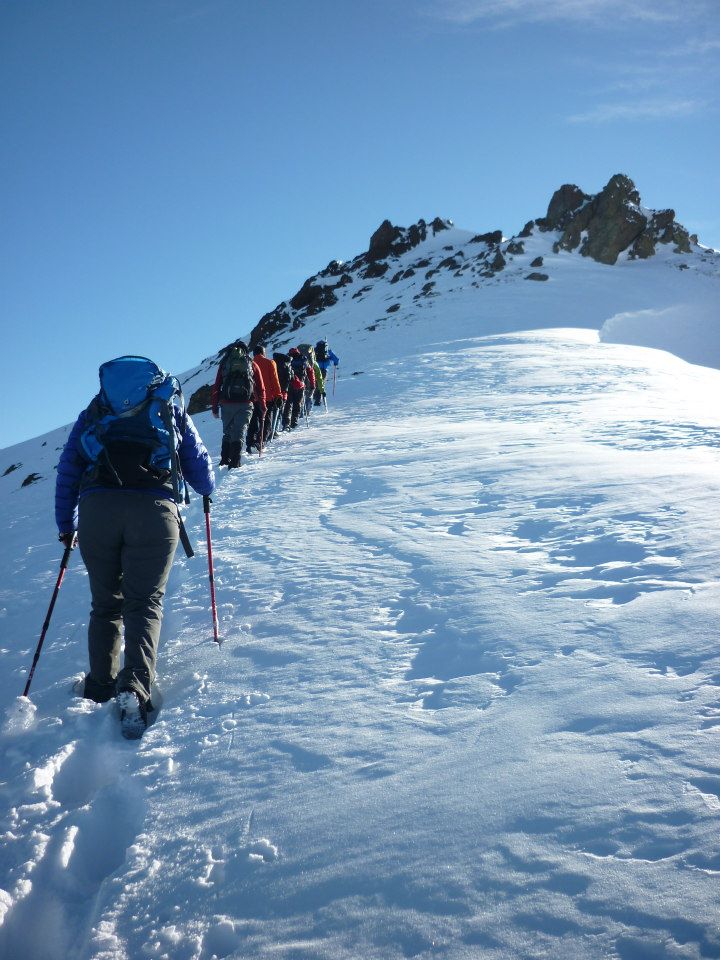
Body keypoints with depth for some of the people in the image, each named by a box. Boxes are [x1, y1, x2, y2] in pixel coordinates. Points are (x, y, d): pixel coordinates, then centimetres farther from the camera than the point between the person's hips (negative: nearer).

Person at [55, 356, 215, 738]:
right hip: (154, 509, -1)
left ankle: (99, 688, 13)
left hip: (96, 507, 1)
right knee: (144, 603, 2)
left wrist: (65, 524, 27)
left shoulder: (94, 411, 25)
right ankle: (134, 689, -17)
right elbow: (198, 465, 24)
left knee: (105, 603, 16)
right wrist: (206, 489, 46)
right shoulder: (172, 407, 24)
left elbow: (68, 468, 20)